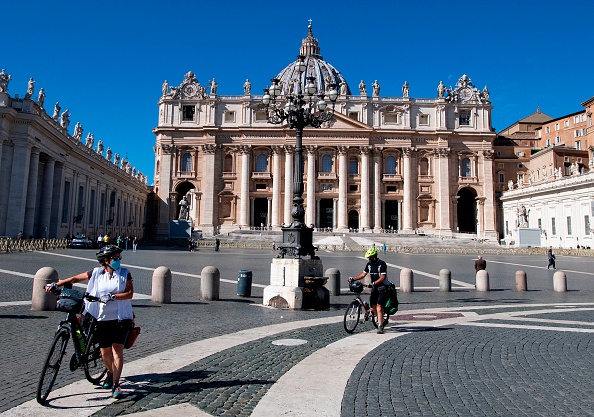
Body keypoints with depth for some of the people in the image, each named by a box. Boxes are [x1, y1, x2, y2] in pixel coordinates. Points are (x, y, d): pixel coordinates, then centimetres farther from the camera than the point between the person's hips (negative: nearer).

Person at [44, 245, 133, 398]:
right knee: (105, 352, 9)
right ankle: (111, 373, 39)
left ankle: (116, 384, -4)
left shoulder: (124, 273, 0)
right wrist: (56, 284, 4)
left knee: (117, 349, -10)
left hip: (121, 318, -2)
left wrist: (112, 296, -18)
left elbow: (130, 293, -8)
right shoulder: (96, 273, 3)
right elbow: (75, 278, 11)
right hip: (103, 318, 2)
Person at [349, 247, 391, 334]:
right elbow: (363, 274, 11)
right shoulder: (369, 264, 6)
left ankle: (380, 326, -15)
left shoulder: (382, 264, -15)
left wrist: (374, 283, -32)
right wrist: (353, 279, 2)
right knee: (373, 306, 8)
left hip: (382, 288, -7)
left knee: (379, 306, -15)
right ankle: (380, 319, 32)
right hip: (374, 288, 7)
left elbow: (383, 277, -22)